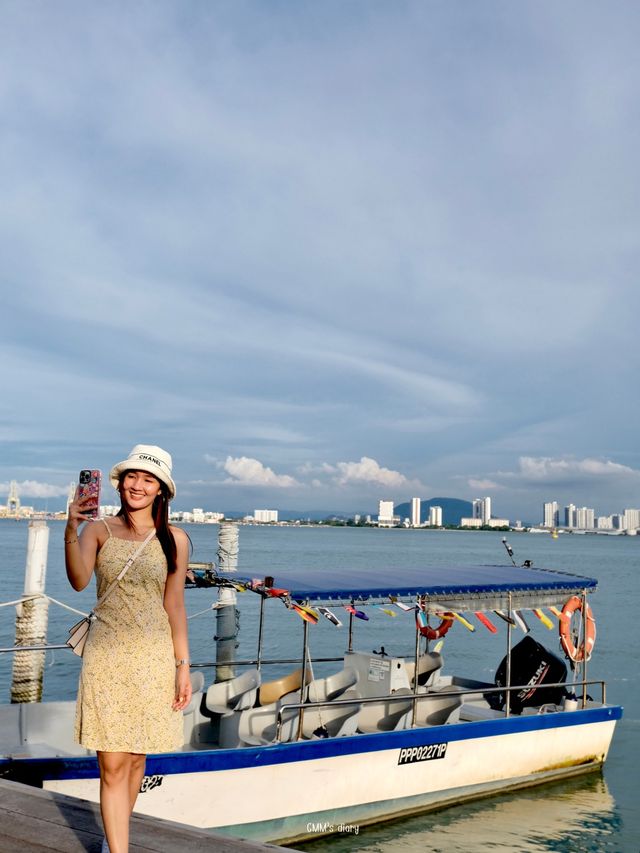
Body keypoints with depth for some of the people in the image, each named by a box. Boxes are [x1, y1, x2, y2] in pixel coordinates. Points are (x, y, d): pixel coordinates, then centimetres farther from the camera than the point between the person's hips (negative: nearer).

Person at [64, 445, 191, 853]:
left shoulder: (175, 540, 2)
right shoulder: (99, 531, -1)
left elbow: (175, 606, 5)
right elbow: (79, 580, -19)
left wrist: (183, 665, 3)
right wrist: (71, 530, -34)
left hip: (154, 658, 2)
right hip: (107, 656, -1)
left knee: (137, 758, 12)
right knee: (112, 765, -3)